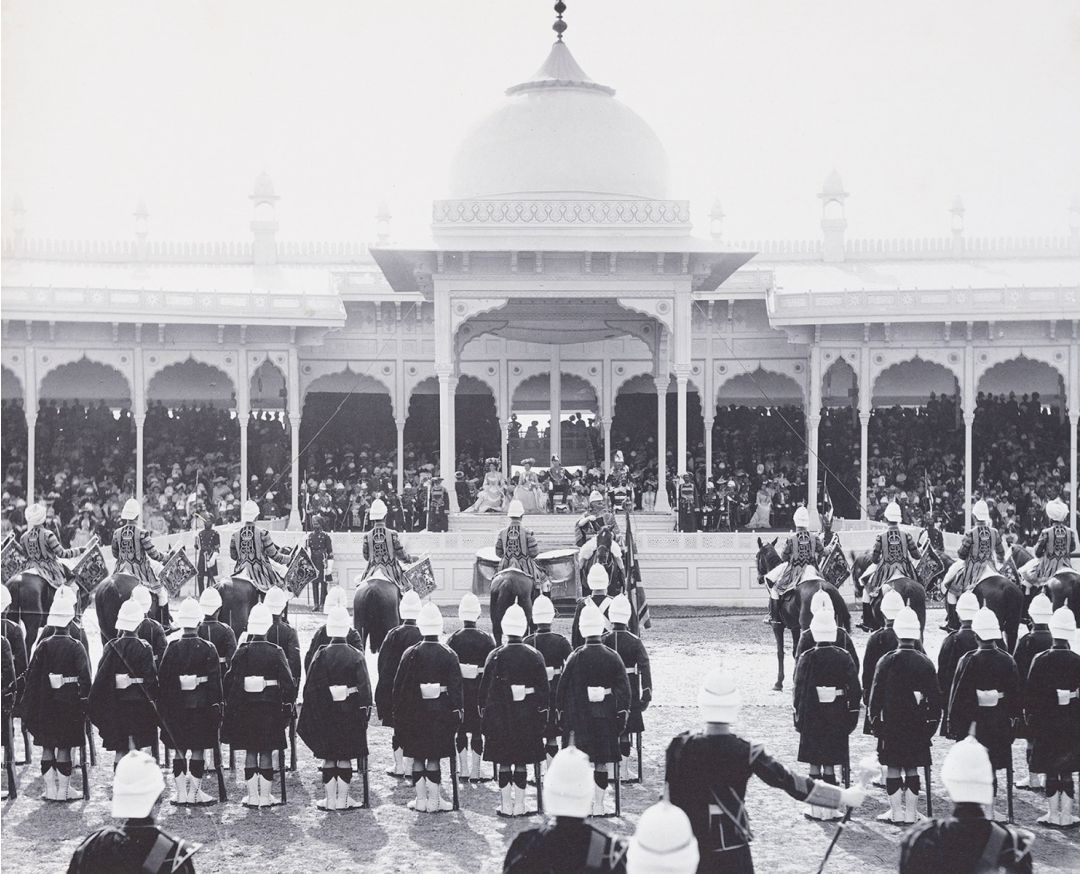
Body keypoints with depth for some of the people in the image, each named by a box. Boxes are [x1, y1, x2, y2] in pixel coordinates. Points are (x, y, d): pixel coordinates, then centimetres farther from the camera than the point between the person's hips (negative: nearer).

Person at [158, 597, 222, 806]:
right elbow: (215, 681, -7)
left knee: (179, 749, 10)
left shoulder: (172, 648, -4)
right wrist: (216, 707, -2)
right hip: (201, 704, -2)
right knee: (199, 749, 6)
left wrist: (162, 706, 6)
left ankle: (181, 792, 10)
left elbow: (162, 678, -1)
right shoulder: (208, 649, -8)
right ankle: (195, 792, 7)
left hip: (176, 706, 2)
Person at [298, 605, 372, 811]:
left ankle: (331, 799, 9)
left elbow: (311, 688, -4)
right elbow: (364, 687, -7)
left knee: (328, 758, 8)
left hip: (325, 713, 0)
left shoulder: (321, 655, -6)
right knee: (345, 758, 6)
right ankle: (342, 799, 8)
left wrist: (313, 715, 3)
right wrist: (365, 710, 0)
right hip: (350, 714, 0)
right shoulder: (356, 656, -7)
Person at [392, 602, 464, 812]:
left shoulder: (411, 654, -5)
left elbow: (400, 685, -1)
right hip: (441, 714, 0)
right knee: (435, 757, 5)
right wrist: (457, 711, 2)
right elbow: (456, 687, -4)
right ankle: (433, 800, 5)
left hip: (415, 712, 0)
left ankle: (421, 799, 10)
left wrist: (399, 714, 6)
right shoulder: (449, 655, -6)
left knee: (418, 757, 9)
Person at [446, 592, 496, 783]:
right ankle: (475, 772, 7)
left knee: (461, 731, 11)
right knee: (478, 730, 6)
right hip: (480, 692, -1)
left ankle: (463, 770, 14)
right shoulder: (486, 639, -6)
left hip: (459, 690, 1)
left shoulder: (453, 639, -7)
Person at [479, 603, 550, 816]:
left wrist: (484, 711, 5)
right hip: (527, 717, 1)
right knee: (522, 763, 8)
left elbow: (485, 688, -4)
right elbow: (543, 688, 1)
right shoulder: (535, 656, -3)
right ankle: (519, 804, 11)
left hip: (500, 717, -1)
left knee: (503, 762, 6)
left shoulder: (495, 656, -7)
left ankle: (506, 804, 8)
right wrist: (542, 714, 8)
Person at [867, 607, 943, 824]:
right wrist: (932, 722, 13)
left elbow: (876, 693, -6)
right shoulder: (926, 663, -1)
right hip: (917, 725, 3)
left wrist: (874, 720, 3)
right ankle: (911, 812, 12)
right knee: (912, 768, 10)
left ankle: (896, 813, 4)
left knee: (893, 768, 4)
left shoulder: (887, 661, -10)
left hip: (891, 723, -3)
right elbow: (935, 696, 4)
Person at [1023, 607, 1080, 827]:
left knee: (1050, 770, 9)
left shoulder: (1040, 660, -8)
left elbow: (1030, 693, -4)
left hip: (1045, 725, 0)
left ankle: (1053, 814, 13)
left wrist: (1029, 718, 6)